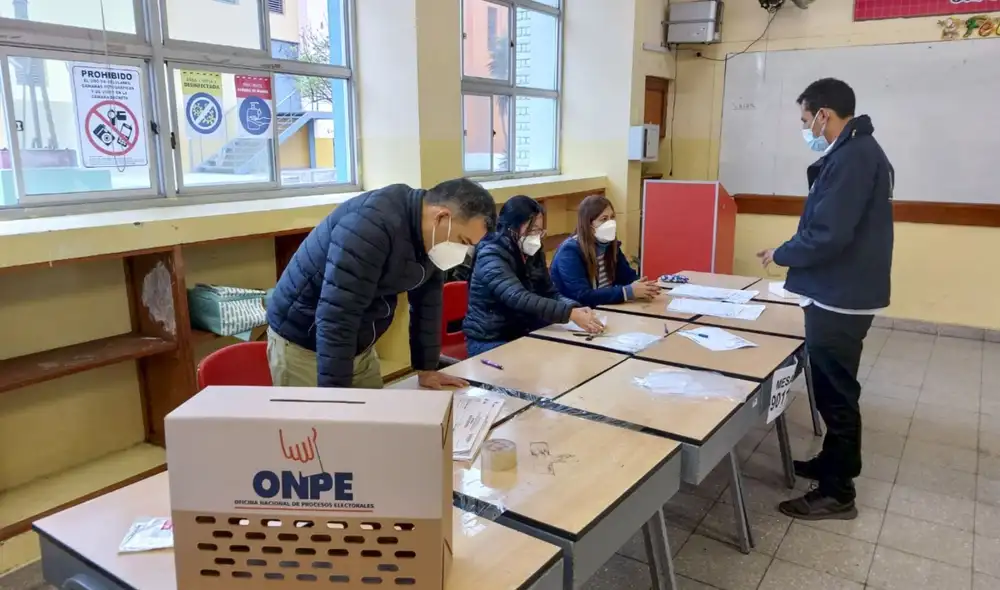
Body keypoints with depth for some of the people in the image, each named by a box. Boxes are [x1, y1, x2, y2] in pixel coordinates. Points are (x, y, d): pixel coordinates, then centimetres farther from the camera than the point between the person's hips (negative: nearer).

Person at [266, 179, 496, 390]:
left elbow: (427, 299, 6)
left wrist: (427, 368, 7)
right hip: (303, 345, -7)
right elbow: (336, 317, -34)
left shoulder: (431, 238, -5)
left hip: (360, 347, 8)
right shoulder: (372, 224, -31)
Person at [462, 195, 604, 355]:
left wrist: (576, 308, -18)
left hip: (523, 334, 7)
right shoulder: (491, 257, -20)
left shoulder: (533, 253, 5)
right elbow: (519, 299, -32)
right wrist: (570, 313, -38)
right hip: (489, 341, -7)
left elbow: (549, 293, 3)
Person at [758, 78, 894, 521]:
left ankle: (838, 492, 12)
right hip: (844, 290, 10)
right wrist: (792, 253, 12)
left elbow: (828, 235, -26)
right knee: (832, 385, 20)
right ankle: (834, 462, 36)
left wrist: (780, 255, -10)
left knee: (834, 389, 0)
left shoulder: (852, 158, -21)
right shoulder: (858, 151, 13)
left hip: (840, 296, -10)